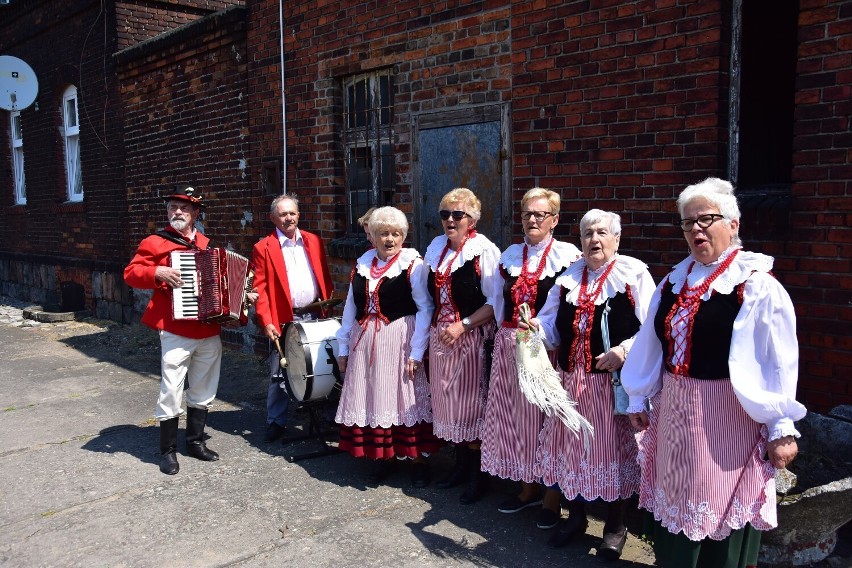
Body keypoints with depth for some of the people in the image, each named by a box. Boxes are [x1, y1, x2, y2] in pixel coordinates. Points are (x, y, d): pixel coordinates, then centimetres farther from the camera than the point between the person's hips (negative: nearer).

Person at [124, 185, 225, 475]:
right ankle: (168, 450, 11)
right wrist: (157, 272, -22)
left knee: (203, 391, 14)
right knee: (171, 392, -3)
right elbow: (131, 272, -6)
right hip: (176, 332, -5)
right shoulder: (155, 242, -2)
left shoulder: (207, 245, 14)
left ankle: (196, 441, 29)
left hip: (209, 330, 6)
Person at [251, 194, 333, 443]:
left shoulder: (314, 241, 8)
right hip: (283, 320, -3)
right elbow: (260, 289, -7)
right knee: (278, 374, 4)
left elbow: (326, 277, 11)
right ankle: (276, 422, 18)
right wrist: (266, 322, -14)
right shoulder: (263, 248, -3)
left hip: (315, 316, 4)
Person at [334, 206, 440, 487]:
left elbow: (425, 308, -11)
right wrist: (343, 346, 13)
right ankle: (384, 457, 23)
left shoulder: (413, 264, -7)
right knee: (371, 398, 9)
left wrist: (417, 352, -15)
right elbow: (351, 306, 13)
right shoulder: (362, 264, 10)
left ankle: (418, 459, 15)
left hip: (398, 340, -5)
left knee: (404, 398, 0)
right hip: (364, 342, 5)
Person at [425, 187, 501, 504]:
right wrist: (431, 330, 11)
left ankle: (478, 474, 17)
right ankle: (461, 465, 31)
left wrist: (462, 326, -19)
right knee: (447, 402, 14)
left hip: (471, 338, -6)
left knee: (471, 405, 1)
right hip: (440, 336, 7)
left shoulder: (484, 251, -11)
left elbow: (495, 303, -14)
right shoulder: (436, 248, 10)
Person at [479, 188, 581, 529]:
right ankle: (529, 487, 29)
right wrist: (508, 334, 9)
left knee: (548, 416, 2)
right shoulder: (510, 256, 12)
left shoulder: (567, 255, -5)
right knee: (516, 415, 12)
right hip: (510, 346, 6)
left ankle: (552, 496, 18)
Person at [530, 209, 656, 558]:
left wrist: (624, 350, -24)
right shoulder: (568, 276, 10)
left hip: (613, 380, -4)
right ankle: (575, 516, 34)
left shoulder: (634, 274, -4)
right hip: (571, 378, 5)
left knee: (612, 447, 6)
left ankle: (615, 526, 27)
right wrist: (536, 328, -9)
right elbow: (552, 326, 12)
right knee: (570, 445, 13)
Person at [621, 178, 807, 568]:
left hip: (727, 417, -5)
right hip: (674, 411, 6)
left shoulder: (757, 285, -12)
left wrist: (781, 429, -10)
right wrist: (639, 398, 14)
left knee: (721, 508, 9)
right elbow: (650, 344, 12)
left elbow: (779, 363, -11)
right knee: (675, 500, 17)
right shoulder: (675, 281, 7)